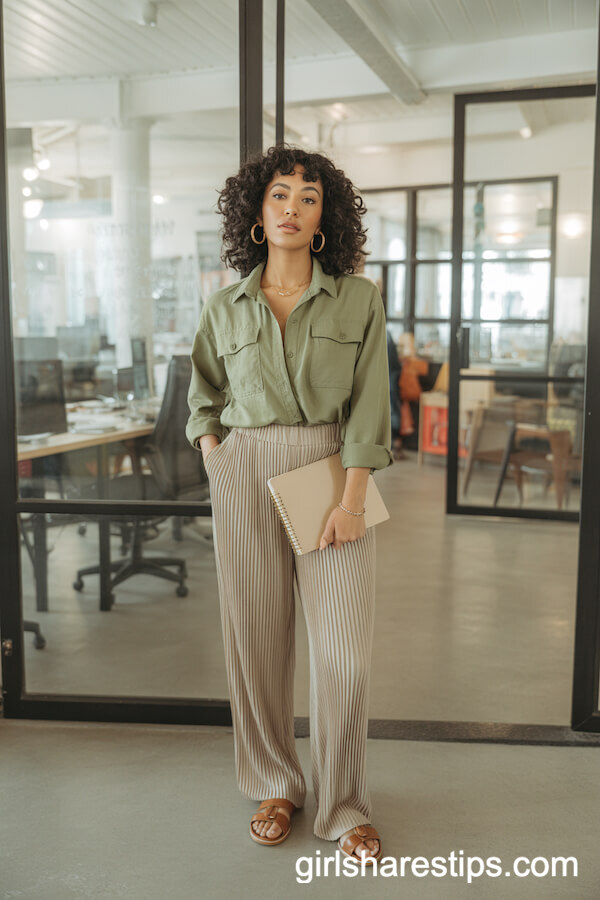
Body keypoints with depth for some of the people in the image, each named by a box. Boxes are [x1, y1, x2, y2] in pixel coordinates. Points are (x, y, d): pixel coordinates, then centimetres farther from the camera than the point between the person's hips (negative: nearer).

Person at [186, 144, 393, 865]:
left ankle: (343, 806, 17)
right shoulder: (225, 306, 7)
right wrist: (211, 451, 4)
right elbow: (203, 390, 20)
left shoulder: (359, 299, 1)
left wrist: (351, 497, -12)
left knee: (344, 643, -3)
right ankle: (275, 786, 27)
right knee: (256, 635, 6)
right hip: (245, 479, 2)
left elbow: (368, 404, -4)